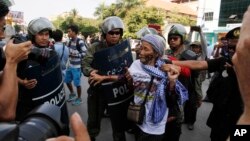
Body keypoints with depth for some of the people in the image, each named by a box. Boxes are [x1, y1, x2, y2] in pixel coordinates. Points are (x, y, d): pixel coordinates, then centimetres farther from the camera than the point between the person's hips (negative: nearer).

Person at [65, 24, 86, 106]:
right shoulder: (70, 41, 8)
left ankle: (79, 98, 23)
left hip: (77, 66, -8)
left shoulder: (80, 42, -16)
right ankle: (72, 94, 41)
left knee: (77, 83, 3)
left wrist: (75, 55, -23)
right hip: (70, 65, 8)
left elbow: (85, 53, -21)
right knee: (67, 81, 18)